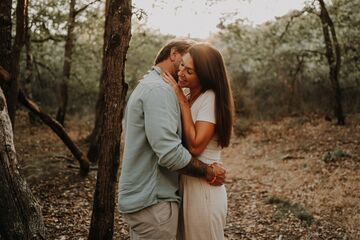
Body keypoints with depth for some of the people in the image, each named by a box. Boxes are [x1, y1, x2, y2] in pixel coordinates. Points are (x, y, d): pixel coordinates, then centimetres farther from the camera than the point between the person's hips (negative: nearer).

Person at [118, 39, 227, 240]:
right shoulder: (159, 89, -17)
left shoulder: (149, 85, 17)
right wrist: (209, 172, -13)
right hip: (153, 201, -10)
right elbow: (170, 152, -25)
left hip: (143, 195, 10)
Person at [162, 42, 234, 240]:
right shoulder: (187, 96, 7)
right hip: (185, 184, 8)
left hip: (203, 189, -8)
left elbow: (195, 146, -24)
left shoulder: (210, 98, -17)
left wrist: (182, 101, -19)